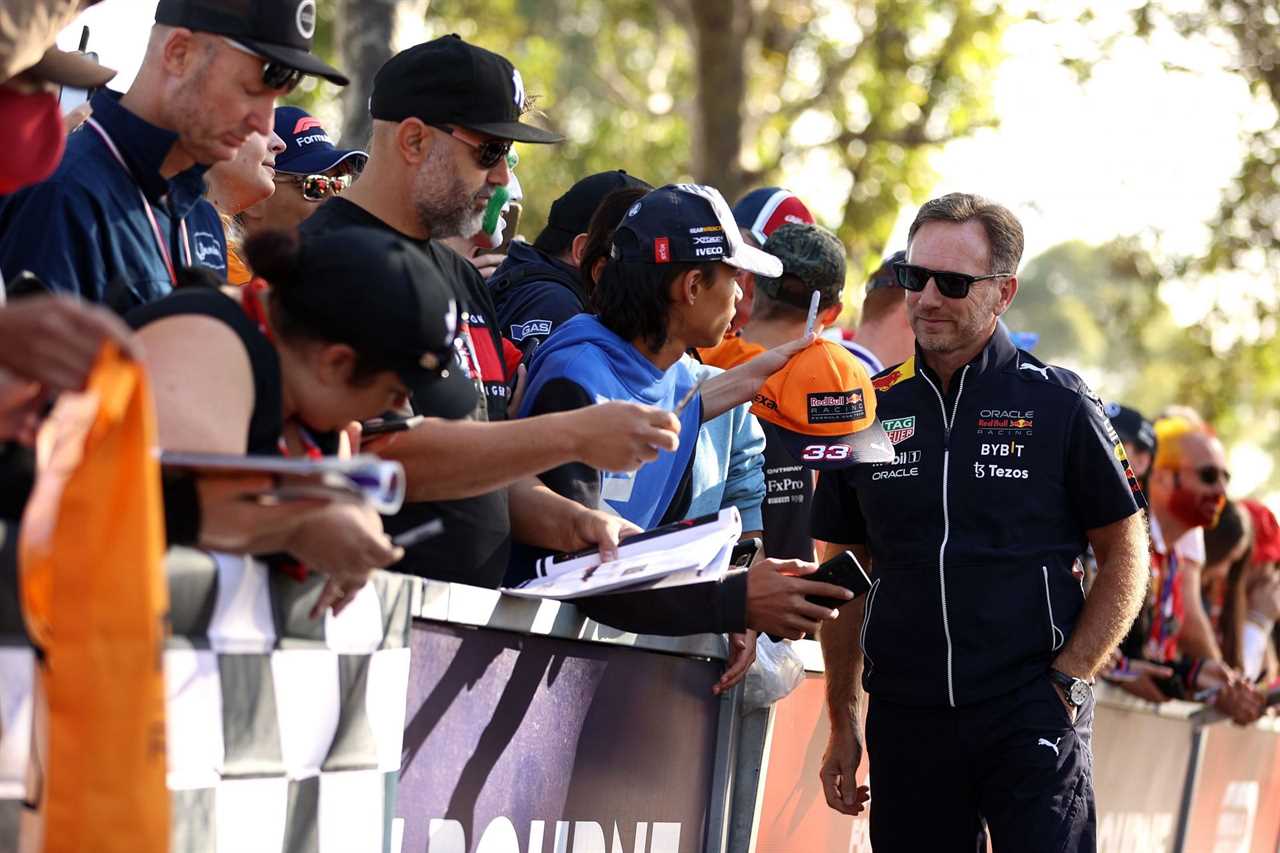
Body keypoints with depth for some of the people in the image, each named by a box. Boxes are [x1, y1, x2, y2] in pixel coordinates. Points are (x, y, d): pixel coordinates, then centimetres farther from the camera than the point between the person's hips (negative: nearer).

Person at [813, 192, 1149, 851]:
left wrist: (1068, 678, -7)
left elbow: (1125, 557, 4)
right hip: (904, 717, 3)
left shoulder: (1058, 405, 0)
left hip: (1033, 720, -3)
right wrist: (842, 724, 10)